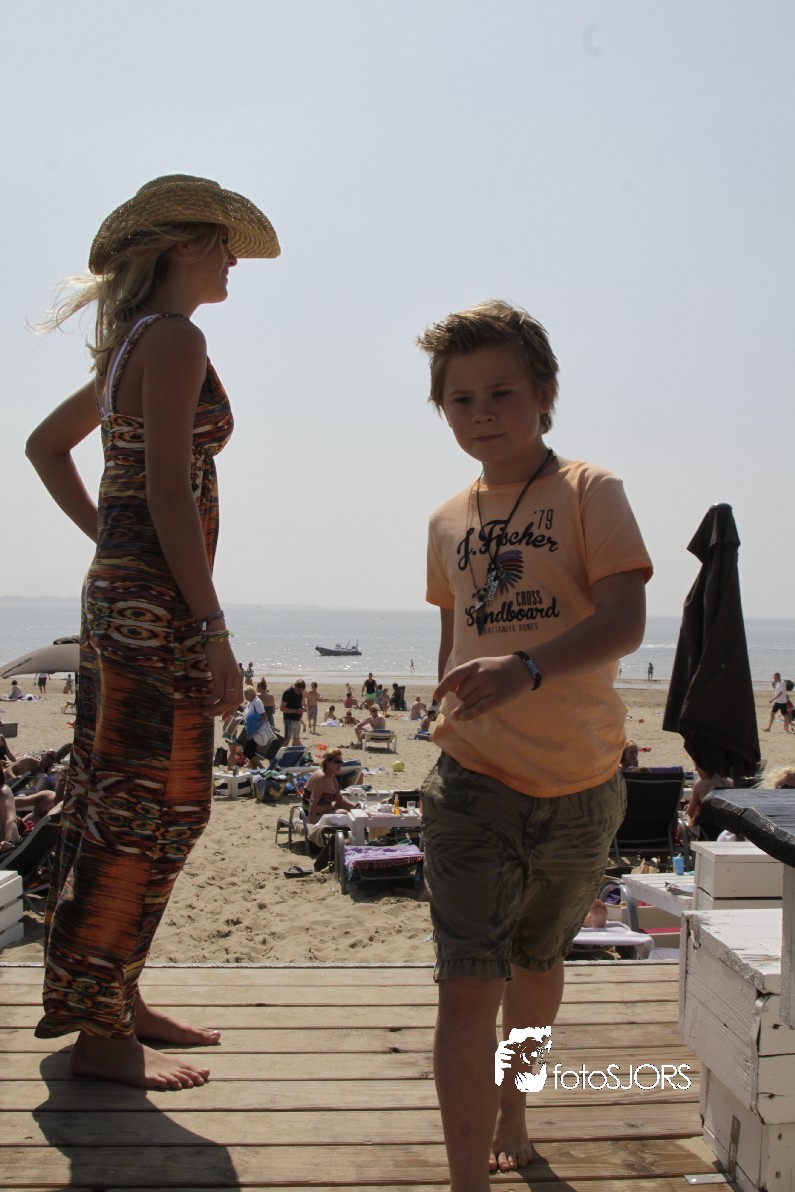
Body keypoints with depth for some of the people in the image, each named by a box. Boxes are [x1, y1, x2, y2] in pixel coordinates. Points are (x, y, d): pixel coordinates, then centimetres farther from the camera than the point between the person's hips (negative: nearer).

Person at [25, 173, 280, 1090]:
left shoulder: (132, 346, 19)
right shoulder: (174, 338, -11)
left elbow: (45, 444, 27)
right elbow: (169, 490, -19)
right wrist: (213, 628, -19)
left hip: (121, 590, 10)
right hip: (157, 602, -10)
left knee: (117, 804, 14)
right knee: (146, 813, -3)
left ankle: (116, 998, 27)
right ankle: (99, 1034, 9)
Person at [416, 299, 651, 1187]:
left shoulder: (588, 492, -7)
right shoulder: (448, 521, 7)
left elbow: (624, 621, -19)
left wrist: (527, 668, -35)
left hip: (578, 787, -1)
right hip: (474, 784, 1)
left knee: (537, 964, 20)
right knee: (467, 987, -9)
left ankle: (511, 1114, 44)